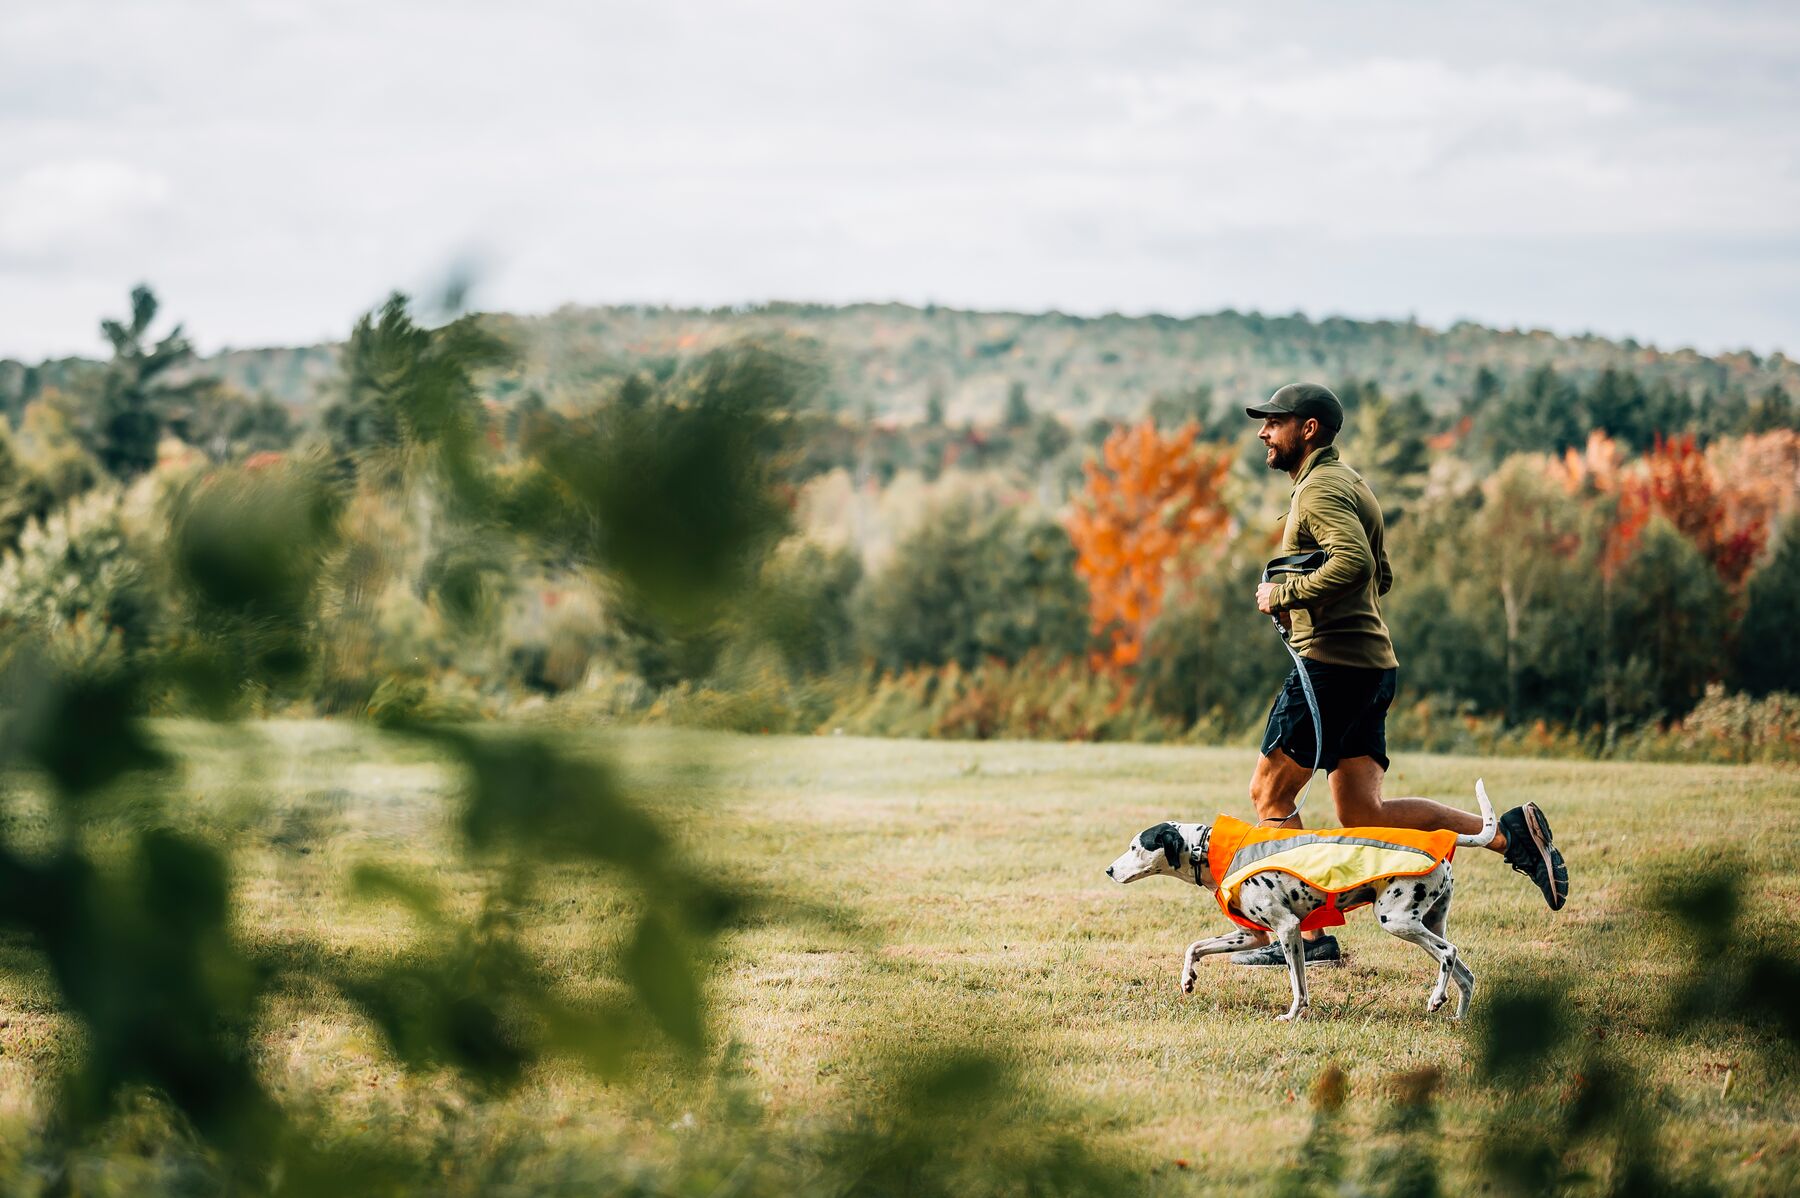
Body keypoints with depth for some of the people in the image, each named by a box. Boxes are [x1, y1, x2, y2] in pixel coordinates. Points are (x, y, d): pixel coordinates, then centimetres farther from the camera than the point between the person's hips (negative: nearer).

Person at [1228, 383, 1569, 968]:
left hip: (1331, 662, -10)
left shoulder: (1320, 489, -10)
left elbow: (1354, 563, -28)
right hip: (1369, 663, 10)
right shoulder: (1347, 482, 22)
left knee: (1269, 793, -1)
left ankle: (1308, 931, 1)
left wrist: (1282, 594, -16)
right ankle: (1507, 832, -2)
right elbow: (1381, 575, 29)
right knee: (1361, 815, 5)